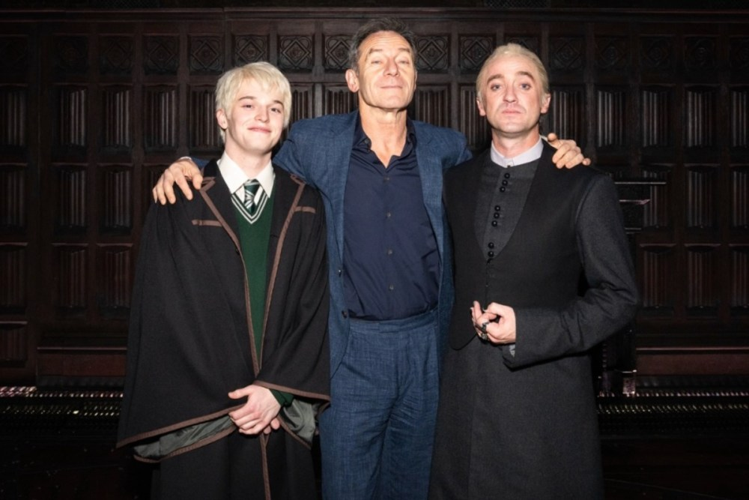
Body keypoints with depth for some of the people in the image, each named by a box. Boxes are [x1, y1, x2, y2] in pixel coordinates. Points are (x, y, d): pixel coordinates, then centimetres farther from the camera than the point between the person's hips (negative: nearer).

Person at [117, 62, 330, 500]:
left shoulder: (307, 206, 5)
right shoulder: (180, 205, -1)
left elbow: (316, 308, 0)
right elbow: (165, 313, -5)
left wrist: (277, 389, -11)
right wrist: (231, 401, -9)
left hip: (283, 418, 2)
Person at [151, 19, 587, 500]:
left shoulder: (446, 148, 2)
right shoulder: (313, 143, -3)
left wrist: (560, 157, -1)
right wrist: (190, 165, -4)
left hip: (426, 347, 2)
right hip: (350, 350, -2)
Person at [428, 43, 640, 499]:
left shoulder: (586, 188, -4)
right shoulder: (456, 182, 9)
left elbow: (619, 298, -5)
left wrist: (526, 329, -15)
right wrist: (469, 319, 3)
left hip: (546, 392, -3)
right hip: (464, 391, 4)